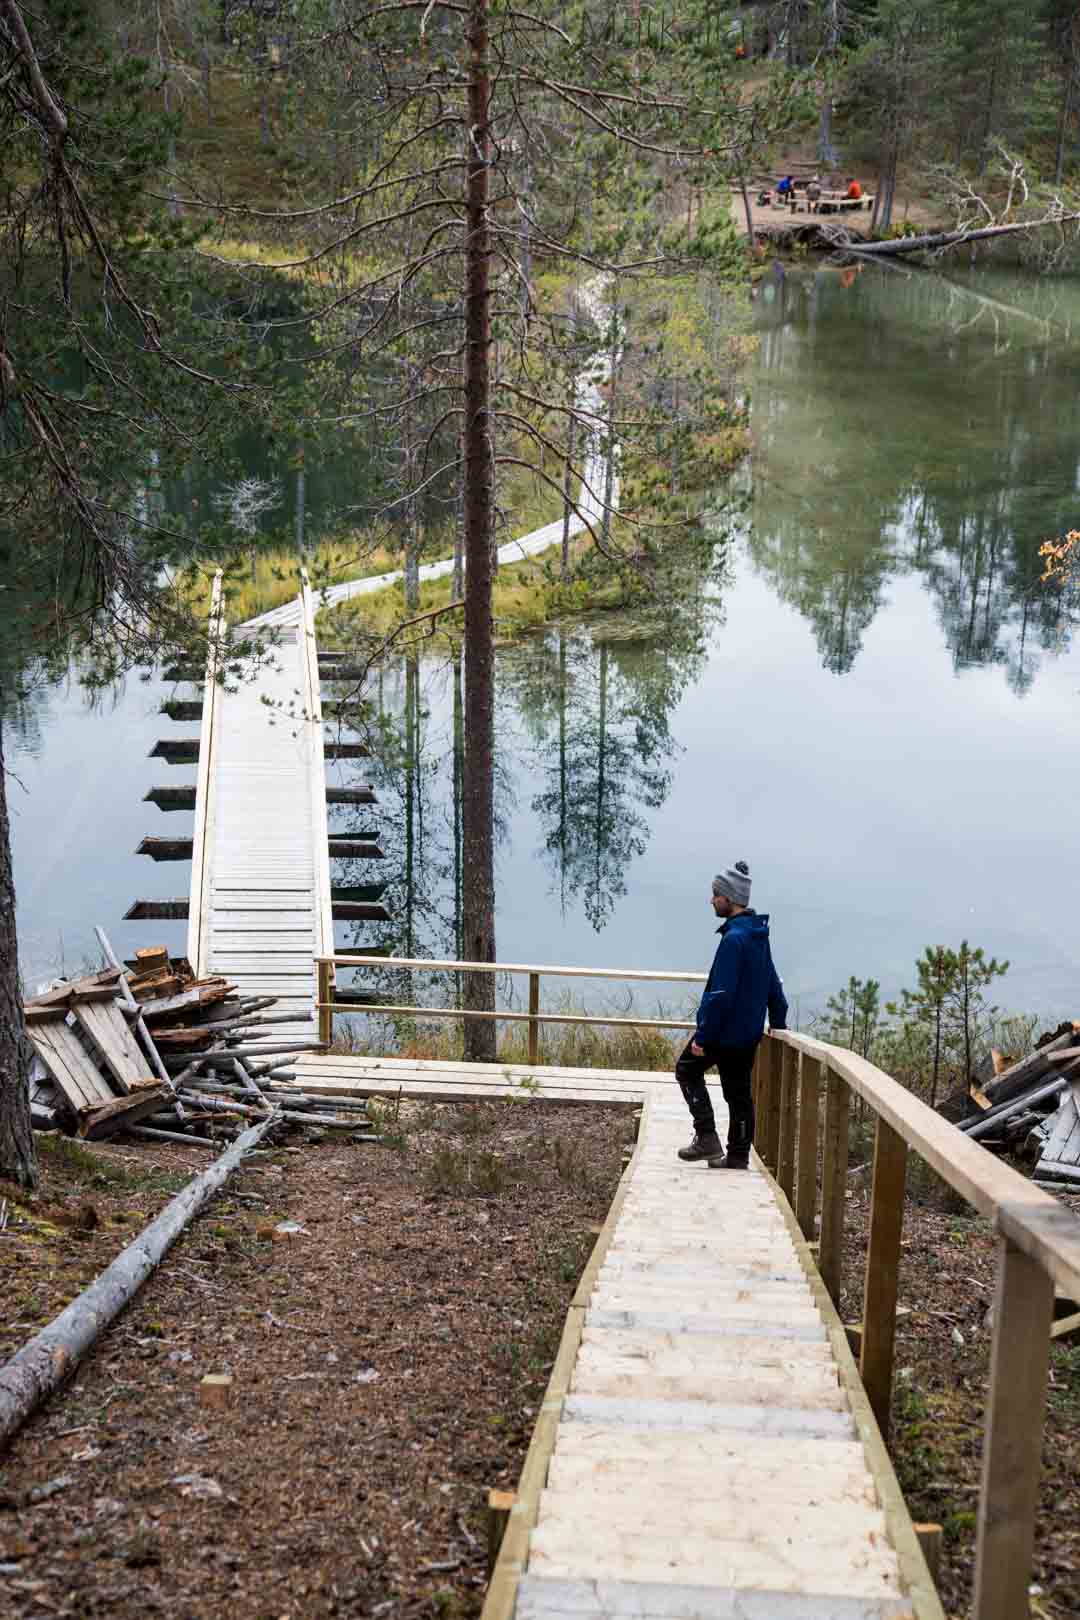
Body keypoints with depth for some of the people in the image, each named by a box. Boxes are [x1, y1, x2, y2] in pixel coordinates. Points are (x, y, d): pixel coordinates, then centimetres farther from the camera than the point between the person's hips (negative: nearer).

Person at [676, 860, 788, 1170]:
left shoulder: (734, 939, -22)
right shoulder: (759, 935, 9)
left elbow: (721, 994, -24)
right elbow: (772, 983, 18)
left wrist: (702, 1037, -20)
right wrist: (778, 1021, 26)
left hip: (723, 1033, -9)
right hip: (750, 1033, 9)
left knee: (687, 1070, 11)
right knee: (739, 1092, 14)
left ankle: (707, 1138, 4)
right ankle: (738, 1156, 18)